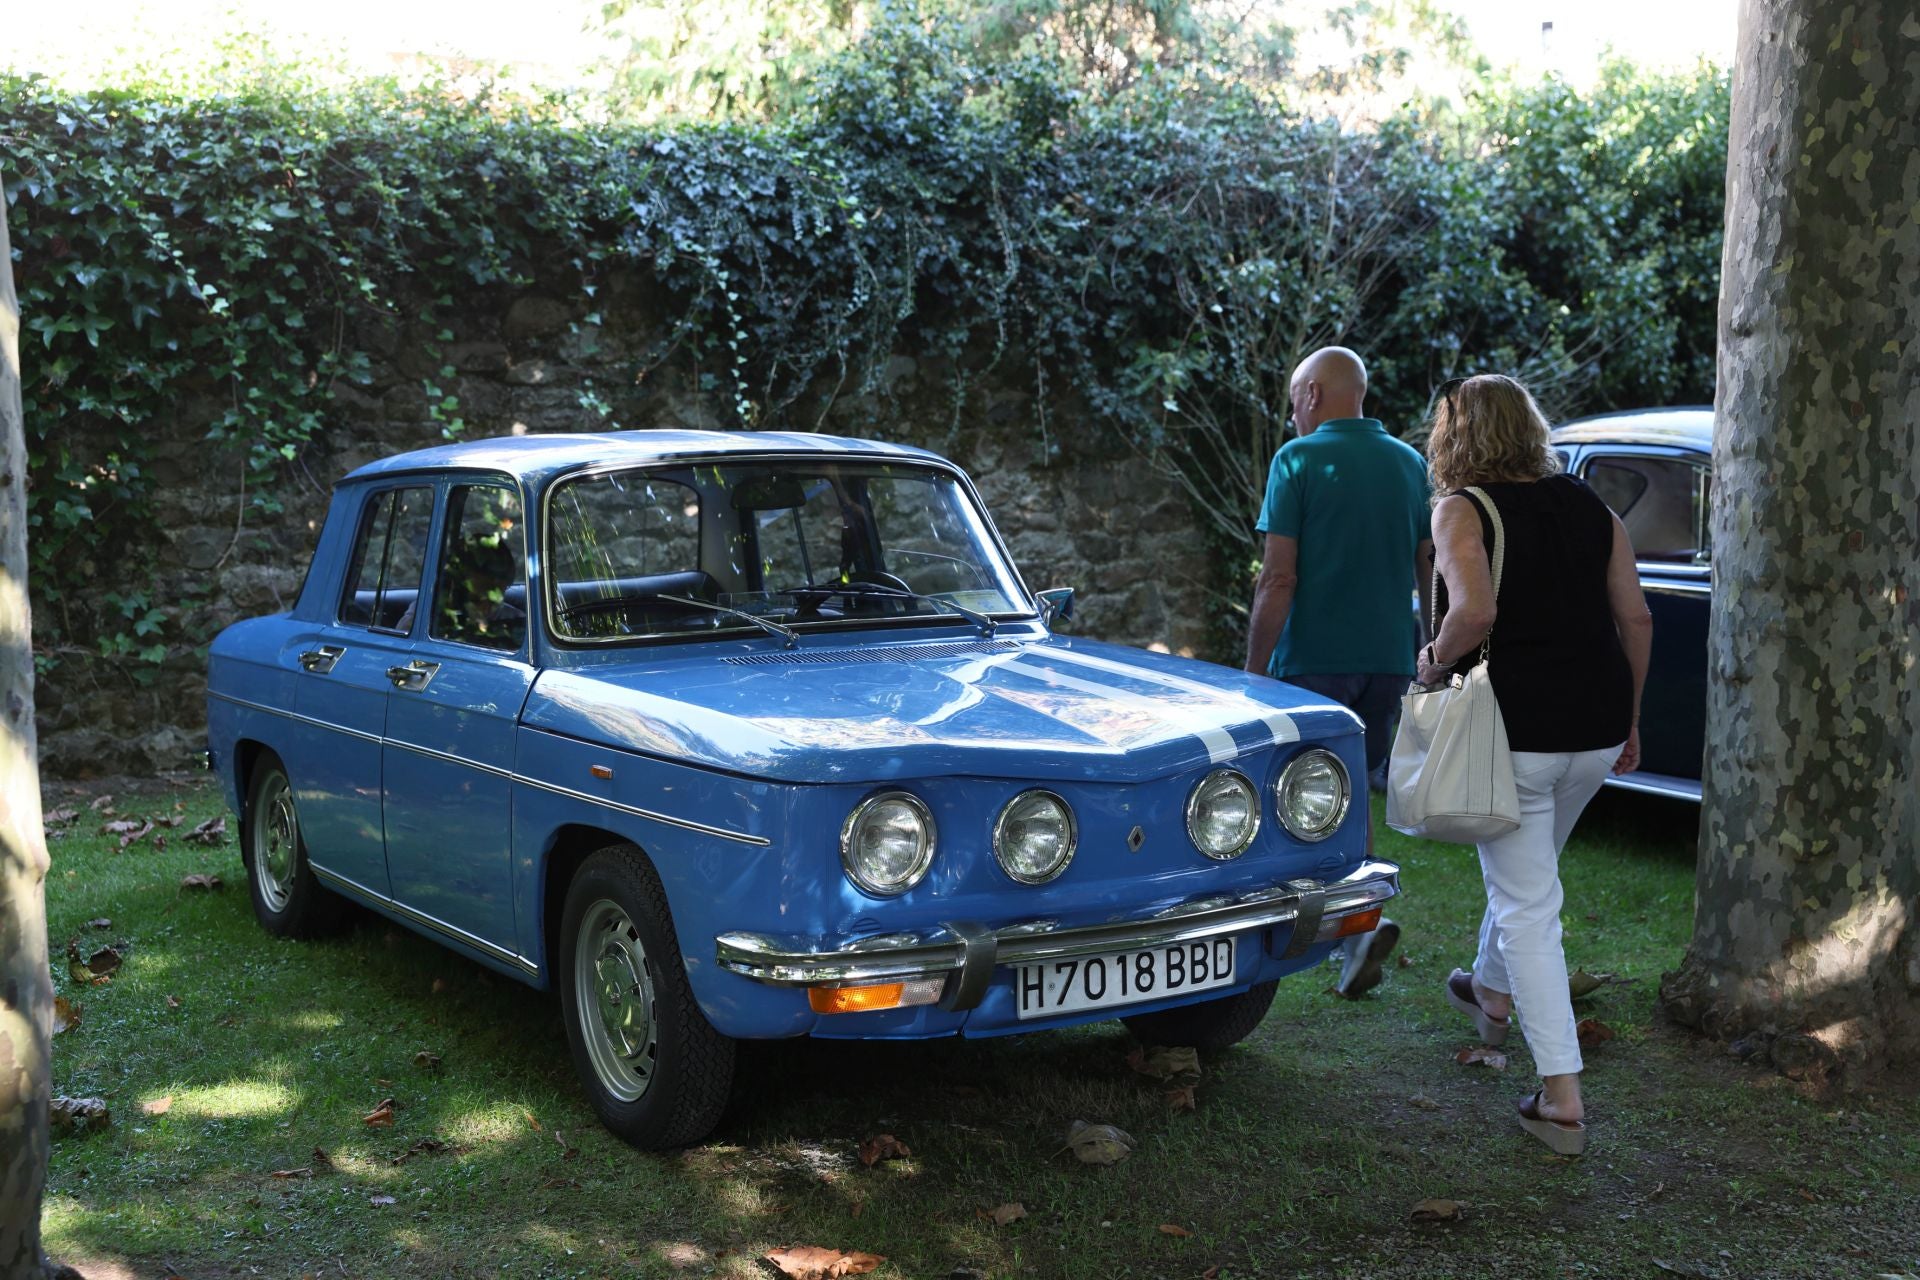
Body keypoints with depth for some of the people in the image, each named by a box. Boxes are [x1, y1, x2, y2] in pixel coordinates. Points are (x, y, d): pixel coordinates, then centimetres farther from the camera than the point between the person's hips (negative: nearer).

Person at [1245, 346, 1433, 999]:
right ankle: (1352, 939, 19)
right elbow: (1431, 574, 13)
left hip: (1314, 659, -6)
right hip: (1389, 661, 6)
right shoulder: (1411, 463, 9)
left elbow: (1278, 579, -13)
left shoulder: (1297, 461, -8)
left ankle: (1361, 925, -15)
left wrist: (1254, 669, -8)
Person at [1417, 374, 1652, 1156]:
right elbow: (1636, 618, 7)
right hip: (1596, 728, 6)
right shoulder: (1589, 507, 10)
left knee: (1526, 907, 1)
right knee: (1528, 873, 28)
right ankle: (1491, 993, 51)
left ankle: (1562, 1100, -1)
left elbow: (1475, 612, -24)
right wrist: (1628, 721, 16)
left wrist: (1436, 662, -5)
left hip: (1516, 728, -6)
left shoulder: (1461, 511, -7)